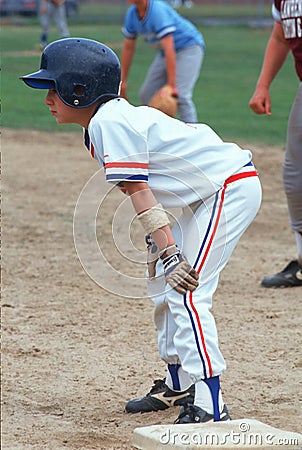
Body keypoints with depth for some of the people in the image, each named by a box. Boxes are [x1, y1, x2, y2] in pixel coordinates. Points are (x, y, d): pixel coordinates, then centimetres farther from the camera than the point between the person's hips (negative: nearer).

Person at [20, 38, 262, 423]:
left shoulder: (108, 123, -18)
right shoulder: (114, 116, 11)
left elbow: (139, 192, -21)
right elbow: (143, 190, 13)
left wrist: (169, 252, -22)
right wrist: (157, 242, 9)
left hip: (231, 187, -11)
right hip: (207, 195, 11)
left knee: (186, 292, -16)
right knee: (163, 281, 18)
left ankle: (209, 407, -19)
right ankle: (179, 384, 29)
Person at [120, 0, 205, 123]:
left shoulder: (158, 10, -31)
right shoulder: (132, 14, -7)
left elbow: (169, 49, -36)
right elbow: (128, 48, 4)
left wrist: (171, 85, -40)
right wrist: (122, 81, 5)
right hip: (163, 53, 8)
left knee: (180, 95, -23)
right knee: (146, 95, 6)